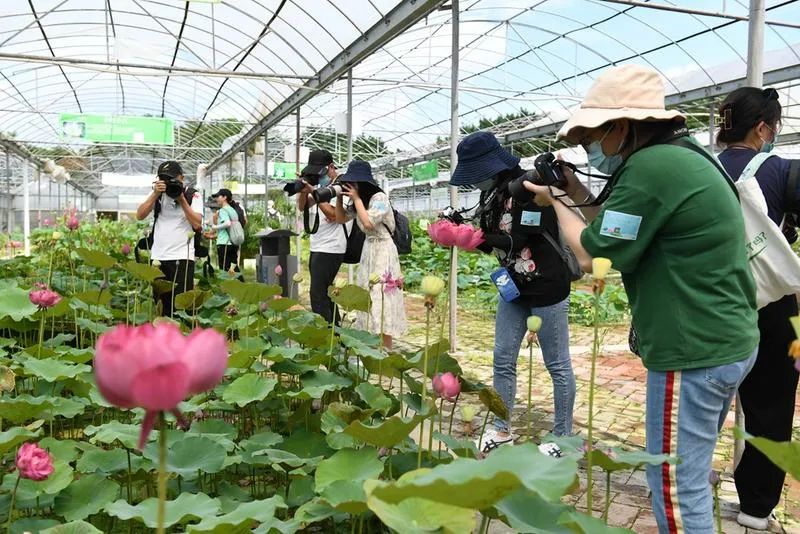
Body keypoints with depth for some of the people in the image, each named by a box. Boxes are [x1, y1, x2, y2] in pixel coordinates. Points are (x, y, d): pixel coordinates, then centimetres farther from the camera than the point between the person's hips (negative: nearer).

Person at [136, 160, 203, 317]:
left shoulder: (193, 195, 2)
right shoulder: (158, 194, 10)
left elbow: (197, 224, -10)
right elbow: (139, 216, 0)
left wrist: (182, 199, -13)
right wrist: (155, 194, -10)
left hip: (182, 257, -3)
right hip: (157, 257, 3)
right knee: (159, 303, 7)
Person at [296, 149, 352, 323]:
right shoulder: (320, 185, 13)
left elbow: (333, 214, -20)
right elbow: (302, 207, 12)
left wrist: (313, 192, -20)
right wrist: (303, 189, -7)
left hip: (330, 249, -9)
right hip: (317, 248, 9)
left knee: (317, 293, -11)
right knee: (324, 292, 14)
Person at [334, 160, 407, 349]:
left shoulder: (379, 198, -15)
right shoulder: (358, 202, 8)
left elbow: (368, 223, -25)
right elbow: (341, 219, 15)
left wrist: (356, 199, -17)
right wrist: (339, 197, 2)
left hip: (383, 251, -8)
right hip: (368, 250, 9)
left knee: (382, 301, -9)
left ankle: (387, 352, -3)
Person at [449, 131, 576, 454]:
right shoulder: (492, 194, 6)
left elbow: (518, 241, -23)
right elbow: (490, 243, 7)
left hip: (546, 288, -8)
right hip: (513, 288, 8)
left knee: (557, 365, 4)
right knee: (502, 361, 10)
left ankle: (563, 437, 16)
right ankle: (501, 430, 22)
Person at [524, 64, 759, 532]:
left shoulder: (651, 166, -21)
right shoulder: (680, 156, 11)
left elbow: (593, 256, -16)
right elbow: (622, 231, 16)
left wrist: (558, 202, -1)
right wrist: (577, 193, 10)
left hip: (694, 353, -11)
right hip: (726, 342, 11)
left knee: (676, 488, 2)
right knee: (690, 473, 24)